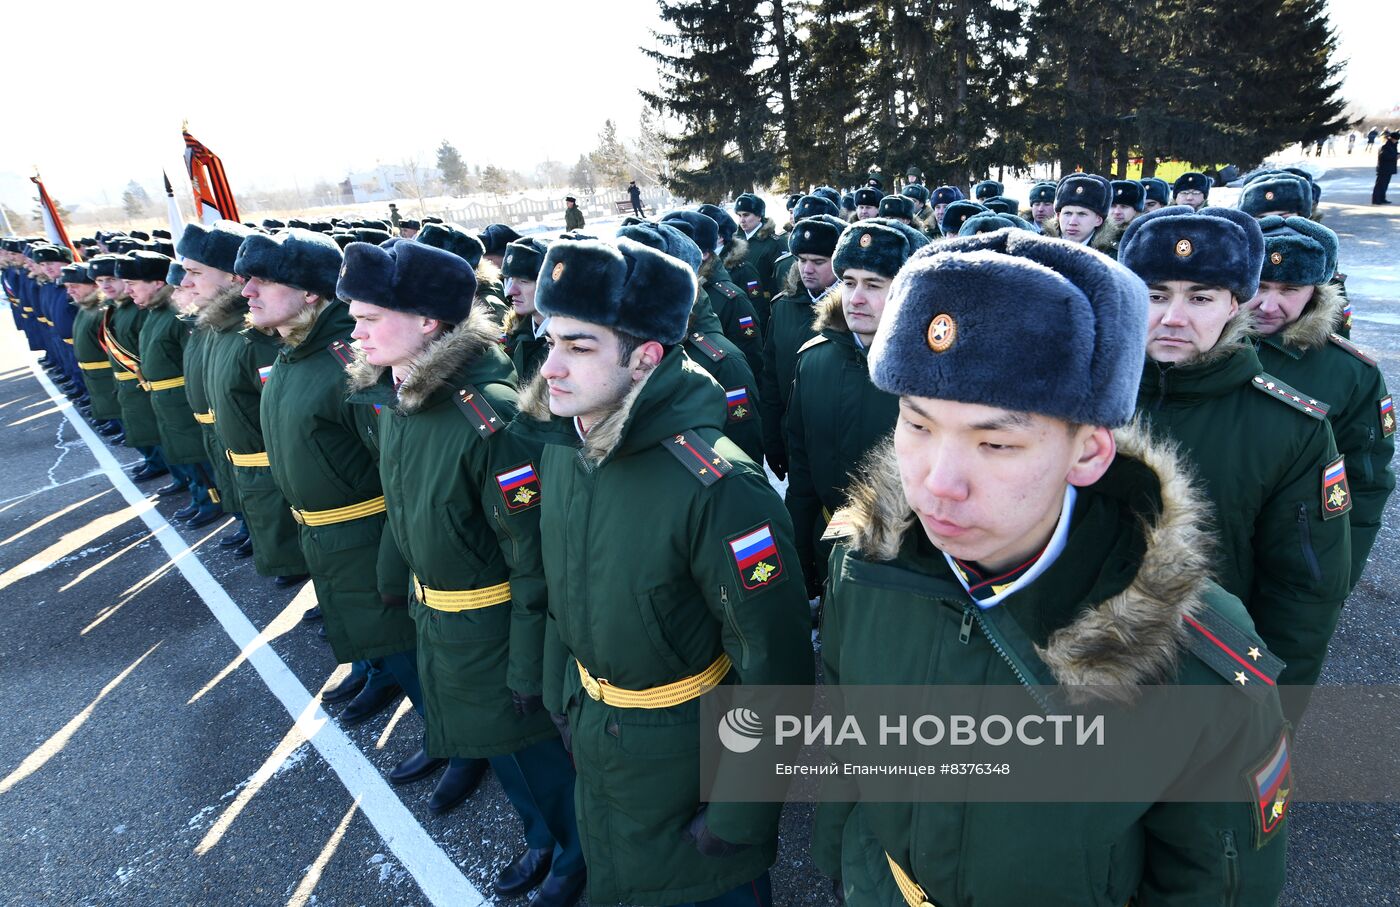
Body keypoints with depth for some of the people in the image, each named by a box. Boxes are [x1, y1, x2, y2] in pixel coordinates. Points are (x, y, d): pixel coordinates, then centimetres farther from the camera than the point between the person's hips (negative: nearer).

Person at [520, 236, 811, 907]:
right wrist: (563, 697, 14)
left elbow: (774, 663, -24)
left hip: (688, 749, -6)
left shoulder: (716, 486, -31)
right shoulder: (560, 448, -8)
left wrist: (739, 818, -17)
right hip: (592, 733, 7)